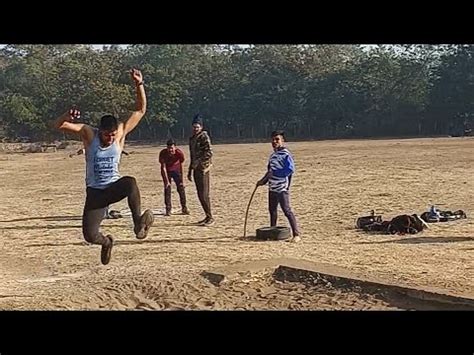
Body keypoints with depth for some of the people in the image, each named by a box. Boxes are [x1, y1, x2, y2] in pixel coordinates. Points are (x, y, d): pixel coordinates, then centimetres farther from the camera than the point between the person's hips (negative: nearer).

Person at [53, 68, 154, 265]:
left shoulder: (121, 133, -6)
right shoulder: (88, 134, -9)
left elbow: (141, 110, -8)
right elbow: (58, 125, -15)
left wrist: (139, 85, -22)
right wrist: (68, 115, -38)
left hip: (114, 187, 0)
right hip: (95, 192, 0)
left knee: (130, 182, -37)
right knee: (90, 236, -9)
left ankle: (138, 224, -34)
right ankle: (106, 242, 28)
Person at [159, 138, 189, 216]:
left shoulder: (179, 153, -26)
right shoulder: (163, 153, -29)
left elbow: (181, 166, -11)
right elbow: (163, 168, -24)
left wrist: (181, 180, -5)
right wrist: (167, 181, -29)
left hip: (176, 170, 1)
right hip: (166, 171, -1)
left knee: (181, 188, -3)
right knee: (167, 189, -9)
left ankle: (184, 208, 8)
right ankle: (168, 210, -4)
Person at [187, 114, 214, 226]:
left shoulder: (204, 137, -8)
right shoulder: (192, 138, 16)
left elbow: (209, 153, -18)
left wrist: (198, 162, -24)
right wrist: (190, 171, 23)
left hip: (203, 168, -8)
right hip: (196, 169, 8)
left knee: (204, 194, -9)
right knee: (200, 195, 9)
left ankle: (210, 218, -2)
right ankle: (207, 216, 18)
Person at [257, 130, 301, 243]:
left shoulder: (286, 154, -11)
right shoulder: (273, 155, 16)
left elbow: (290, 169, -20)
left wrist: (274, 173, -19)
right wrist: (263, 180, 14)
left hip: (282, 188, -9)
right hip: (272, 187, 9)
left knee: (287, 210, -12)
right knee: (272, 210, 17)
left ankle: (296, 234, -12)